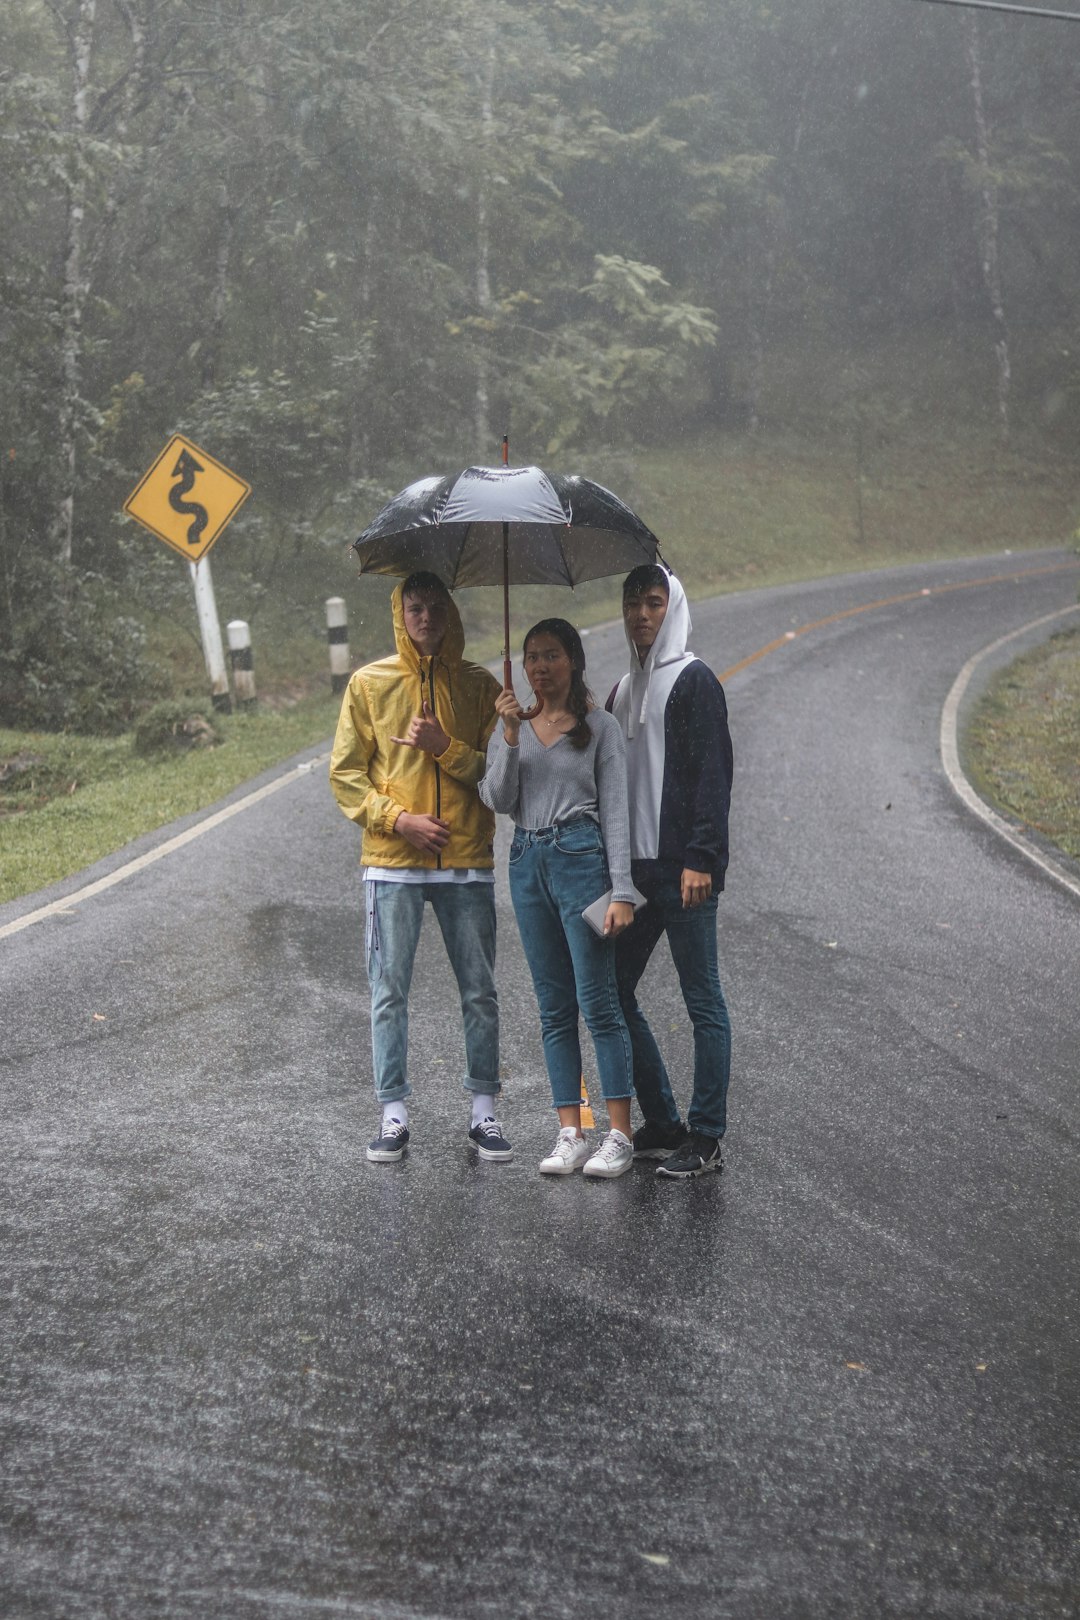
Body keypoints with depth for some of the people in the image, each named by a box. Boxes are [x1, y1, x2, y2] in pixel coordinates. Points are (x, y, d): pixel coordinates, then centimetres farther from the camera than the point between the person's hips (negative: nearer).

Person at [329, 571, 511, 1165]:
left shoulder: (479, 686, 6)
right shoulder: (370, 684, 5)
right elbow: (345, 774, 3)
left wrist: (445, 748, -12)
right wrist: (399, 819, -9)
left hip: (468, 862, 1)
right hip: (393, 864, -1)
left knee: (480, 992, 4)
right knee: (389, 993, 0)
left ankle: (484, 1111, 12)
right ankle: (394, 1115, 6)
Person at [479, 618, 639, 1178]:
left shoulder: (599, 727, 2)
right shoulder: (512, 726, 13)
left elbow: (614, 811, -1)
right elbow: (499, 800, 2)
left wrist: (621, 891, -8)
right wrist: (510, 736, -11)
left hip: (580, 856, -4)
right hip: (528, 862, 4)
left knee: (598, 1001, -8)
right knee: (555, 1007, 5)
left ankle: (620, 1134, -5)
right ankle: (570, 1133, 7)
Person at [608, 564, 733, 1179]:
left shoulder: (694, 680, -5)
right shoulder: (624, 690, 19)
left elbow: (712, 775, -12)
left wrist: (701, 859, -20)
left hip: (682, 870, -8)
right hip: (634, 868, 8)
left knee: (703, 1001, -3)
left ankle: (707, 1139, 1)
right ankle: (662, 1123, 17)